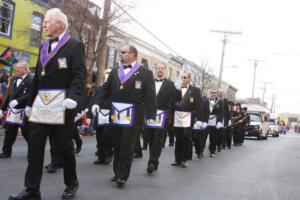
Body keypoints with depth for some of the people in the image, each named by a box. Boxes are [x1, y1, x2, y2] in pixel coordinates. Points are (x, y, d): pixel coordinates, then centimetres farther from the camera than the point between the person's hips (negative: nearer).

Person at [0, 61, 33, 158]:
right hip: (12, 110, 7)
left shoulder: (31, 80, -12)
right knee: (9, 132, 10)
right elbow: (9, 95, 17)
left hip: (24, 111, -7)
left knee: (26, 132, 3)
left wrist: (18, 101, -29)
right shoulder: (13, 80, 14)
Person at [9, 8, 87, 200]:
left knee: (64, 145, 4)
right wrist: (31, 102, 20)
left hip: (61, 103, -6)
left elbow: (80, 75, -14)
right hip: (41, 103, 7)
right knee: (34, 146, 2)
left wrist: (73, 97, -29)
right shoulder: (44, 47, 19)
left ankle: (72, 184, 23)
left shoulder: (75, 45, -3)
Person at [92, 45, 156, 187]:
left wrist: (151, 115, -11)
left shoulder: (145, 73, 0)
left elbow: (150, 96, -5)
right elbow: (106, 90, 13)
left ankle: (122, 176, 6)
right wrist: (98, 103, -3)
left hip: (132, 116, -5)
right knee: (117, 146, 11)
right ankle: (117, 172, 24)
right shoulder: (114, 72, 15)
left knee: (127, 146, -2)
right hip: (115, 115, 5)